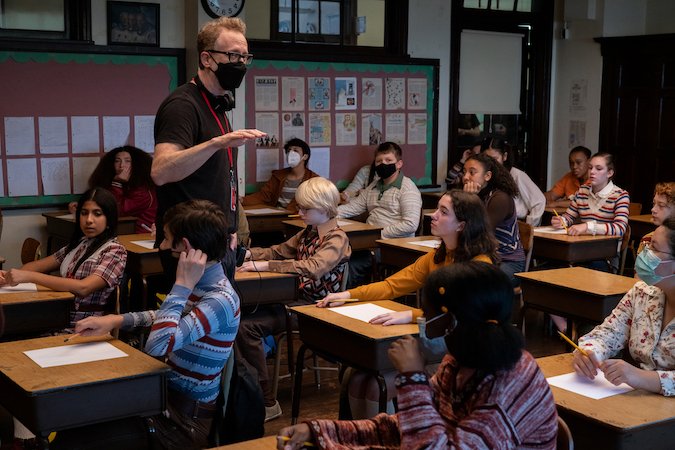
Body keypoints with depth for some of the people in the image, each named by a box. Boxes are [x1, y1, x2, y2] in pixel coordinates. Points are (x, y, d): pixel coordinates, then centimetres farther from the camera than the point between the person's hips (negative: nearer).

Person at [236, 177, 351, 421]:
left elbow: (313, 268, -28)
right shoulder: (309, 232, 15)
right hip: (296, 298, 8)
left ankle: (267, 403, -16)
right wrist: (250, 254, 3)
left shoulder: (336, 239, -11)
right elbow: (280, 251, 23)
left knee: (247, 327, -23)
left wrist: (265, 265, -30)